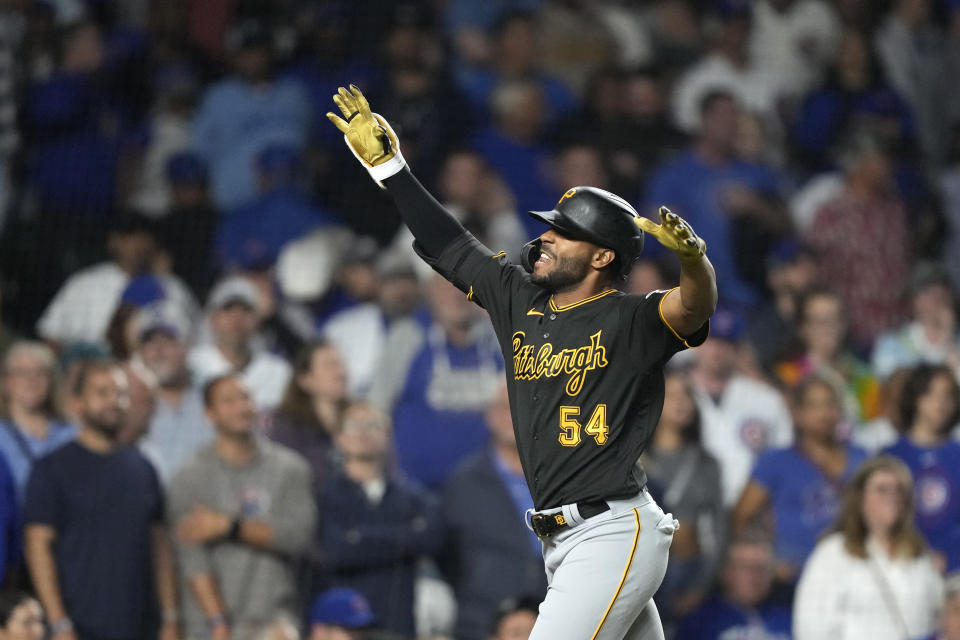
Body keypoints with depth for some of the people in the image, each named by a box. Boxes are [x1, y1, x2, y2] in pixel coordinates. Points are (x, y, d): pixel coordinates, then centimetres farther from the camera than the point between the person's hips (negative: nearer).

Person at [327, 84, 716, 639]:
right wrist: (388, 165, 22)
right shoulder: (522, 303, 14)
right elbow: (451, 246, 21)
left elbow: (695, 306, -25)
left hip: (616, 534, -7)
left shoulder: (632, 320, -7)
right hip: (565, 544, 7)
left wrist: (692, 256, -47)